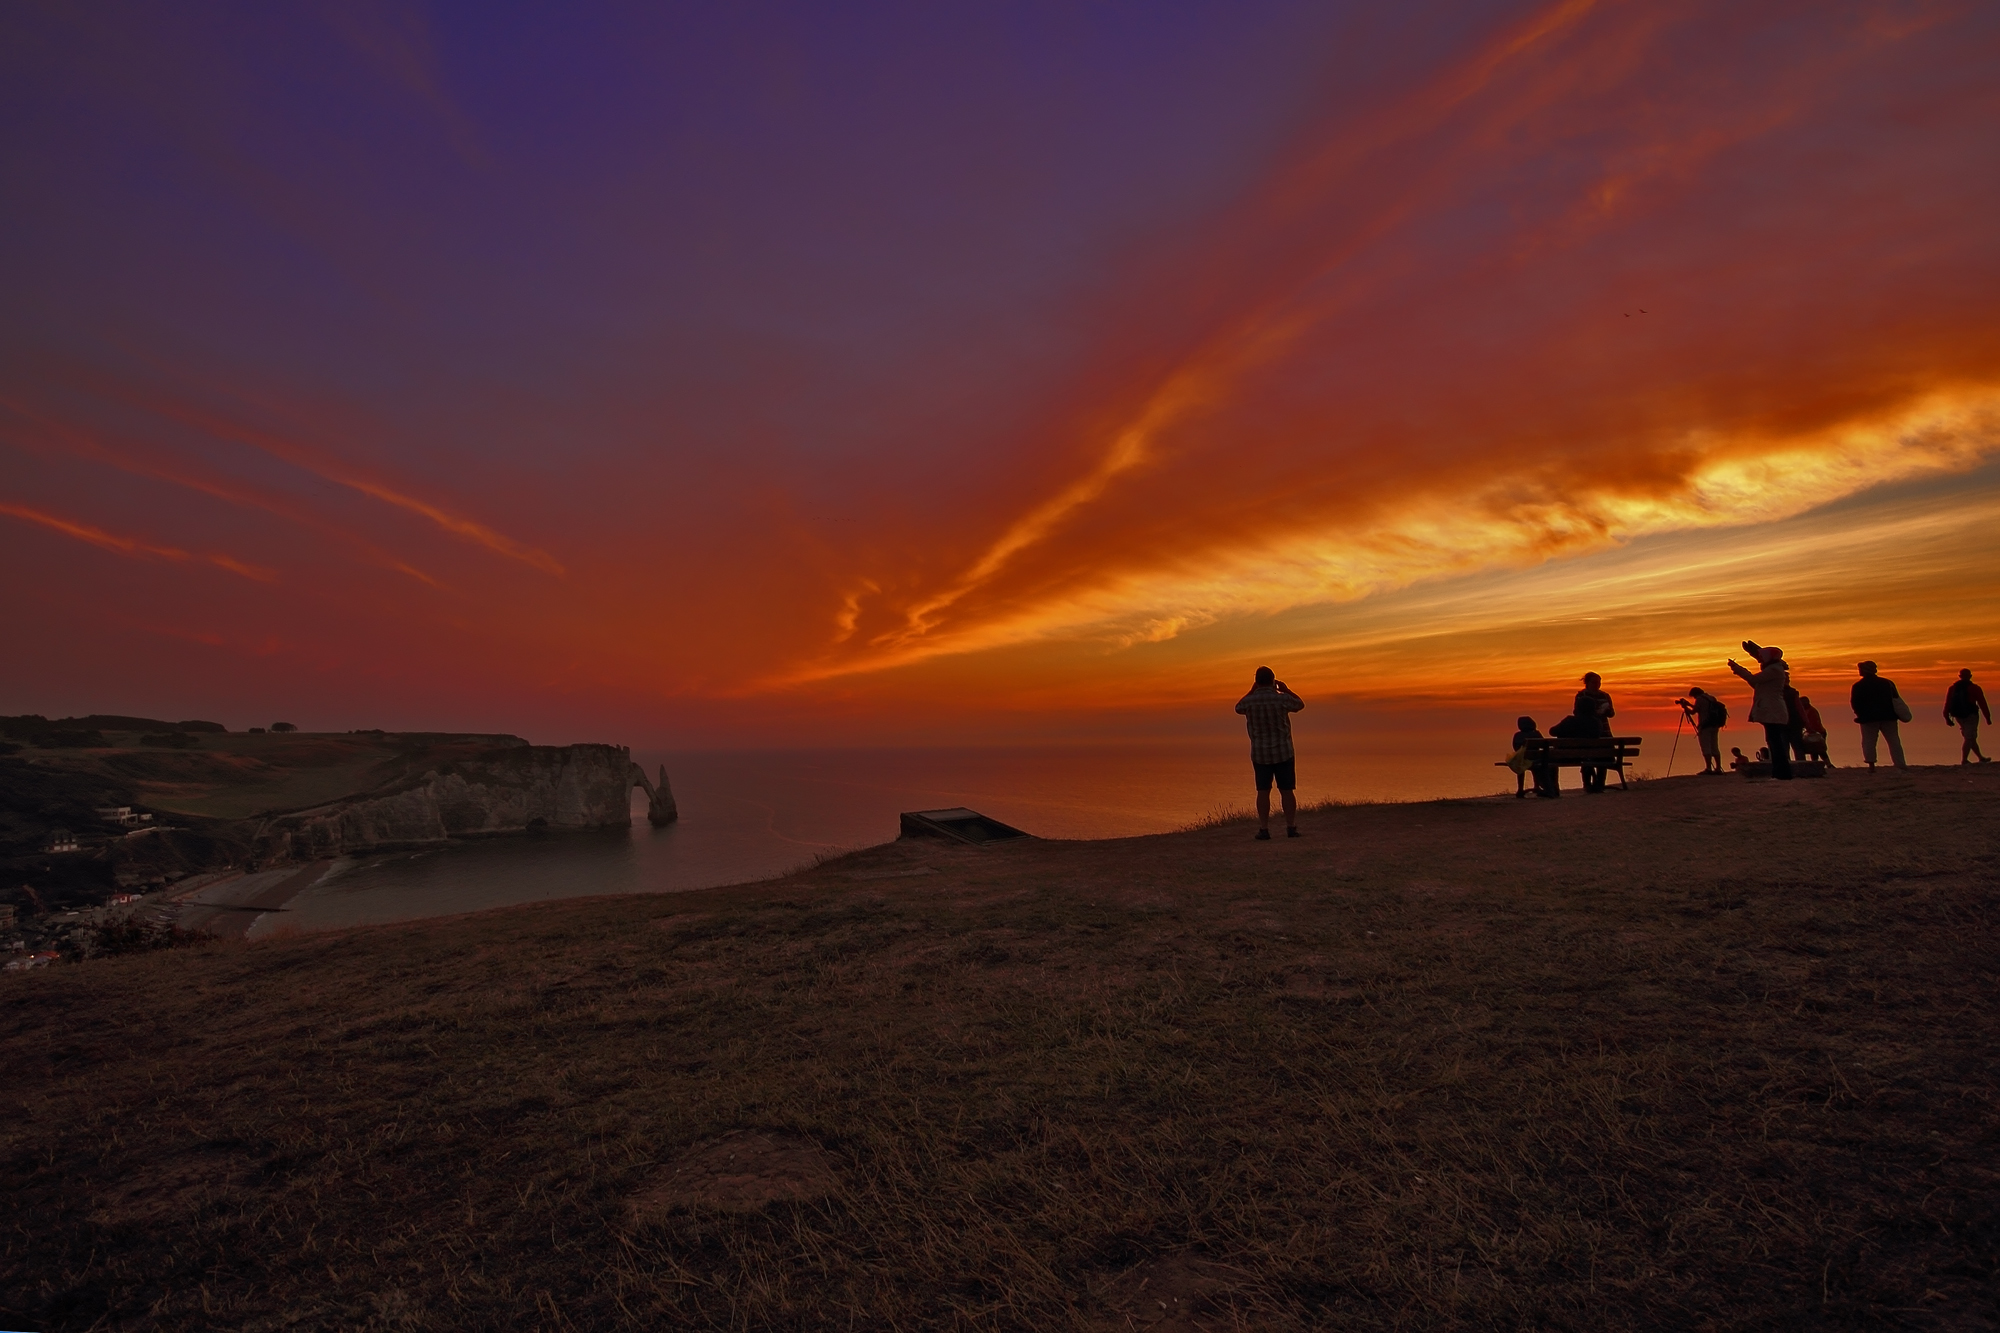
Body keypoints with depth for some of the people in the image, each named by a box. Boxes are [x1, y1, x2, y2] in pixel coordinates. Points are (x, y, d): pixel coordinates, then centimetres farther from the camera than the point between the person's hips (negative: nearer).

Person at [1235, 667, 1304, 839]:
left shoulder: (1249, 701, -8)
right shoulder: (1282, 698, -11)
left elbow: (1238, 708, 16)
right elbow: (1300, 704, 10)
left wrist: (1252, 691, 17)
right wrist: (1285, 689, 18)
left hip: (1260, 754, 1)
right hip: (1283, 752, -1)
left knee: (1263, 791, 4)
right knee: (1286, 791, 7)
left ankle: (1264, 829, 3)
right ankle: (1291, 827, 8)